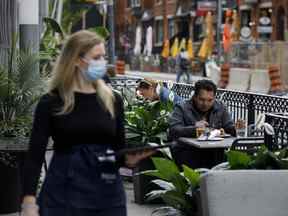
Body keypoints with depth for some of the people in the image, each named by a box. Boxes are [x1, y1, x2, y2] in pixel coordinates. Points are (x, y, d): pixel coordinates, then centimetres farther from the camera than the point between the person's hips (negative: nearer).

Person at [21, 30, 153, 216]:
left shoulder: (113, 100, 6)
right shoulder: (51, 102, -3)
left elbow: (119, 150, 10)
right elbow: (35, 154, -6)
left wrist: (129, 159, -13)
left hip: (107, 193, 3)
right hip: (64, 193, -2)